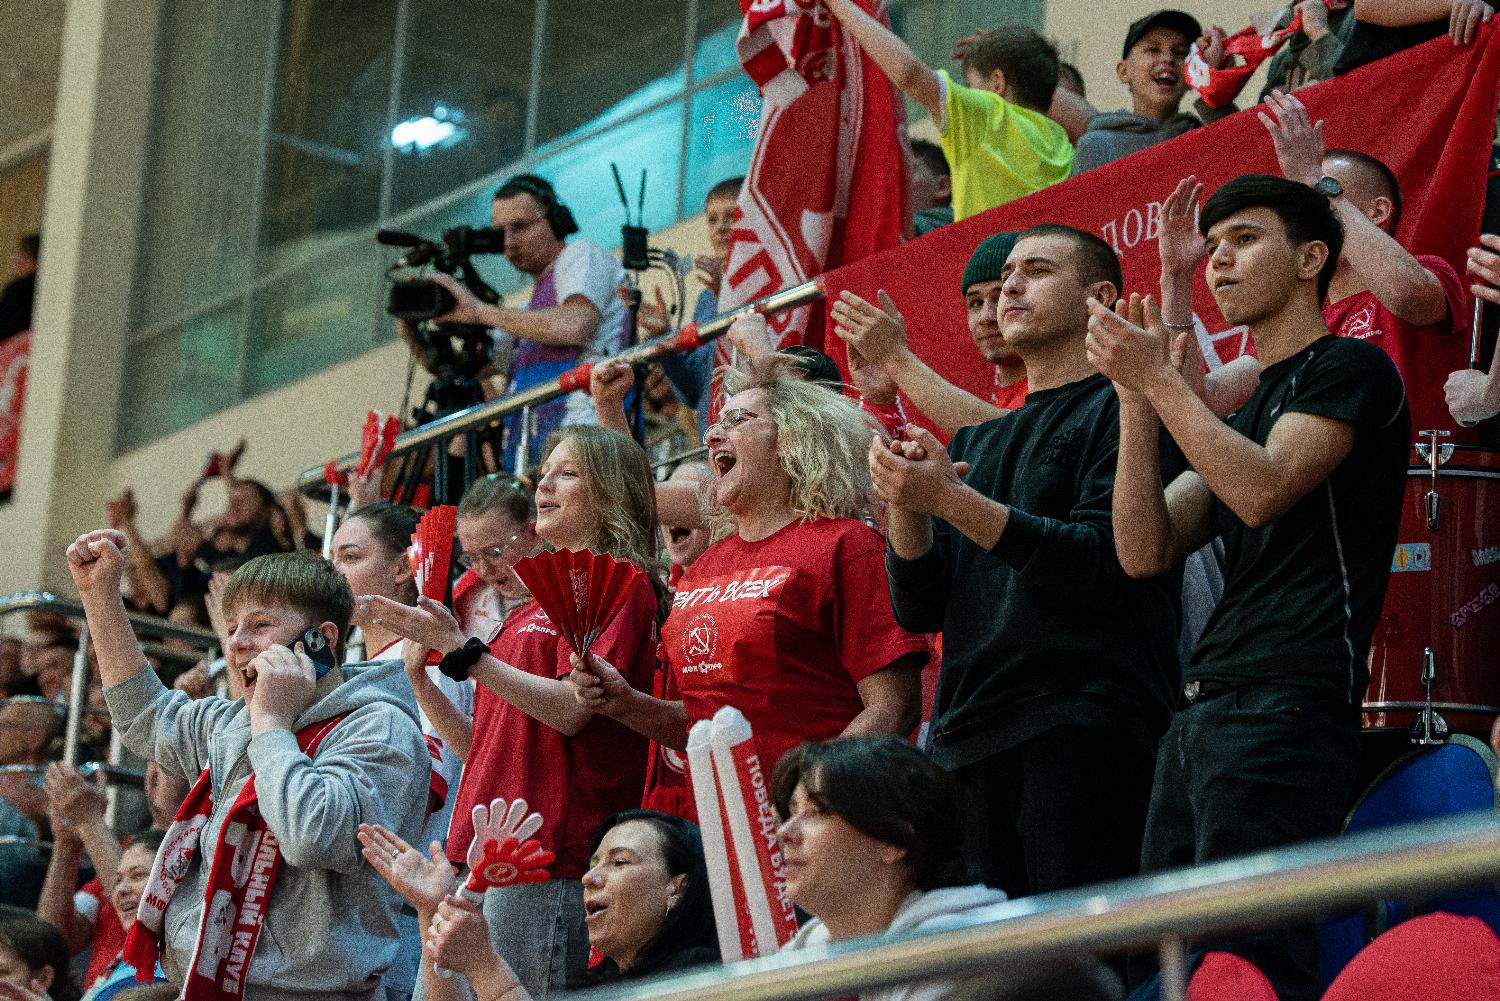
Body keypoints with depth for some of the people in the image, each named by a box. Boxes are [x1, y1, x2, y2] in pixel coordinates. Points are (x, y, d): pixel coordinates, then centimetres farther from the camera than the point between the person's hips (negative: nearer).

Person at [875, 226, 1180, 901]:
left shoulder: (1121, 409, 2)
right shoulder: (974, 443, 23)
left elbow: (1103, 561, -12)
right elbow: (919, 610, 17)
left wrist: (948, 498, -12)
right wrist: (906, 505, -2)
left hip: (1082, 735, -7)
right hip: (964, 738, 7)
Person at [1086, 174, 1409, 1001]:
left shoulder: (1349, 368, 2)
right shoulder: (1241, 412, 26)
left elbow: (1264, 490, -14)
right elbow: (1145, 551, 13)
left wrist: (1158, 379, -8)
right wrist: (1134, 394, 4)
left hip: (1284, 705, -9)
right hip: (1201, 711, 9)